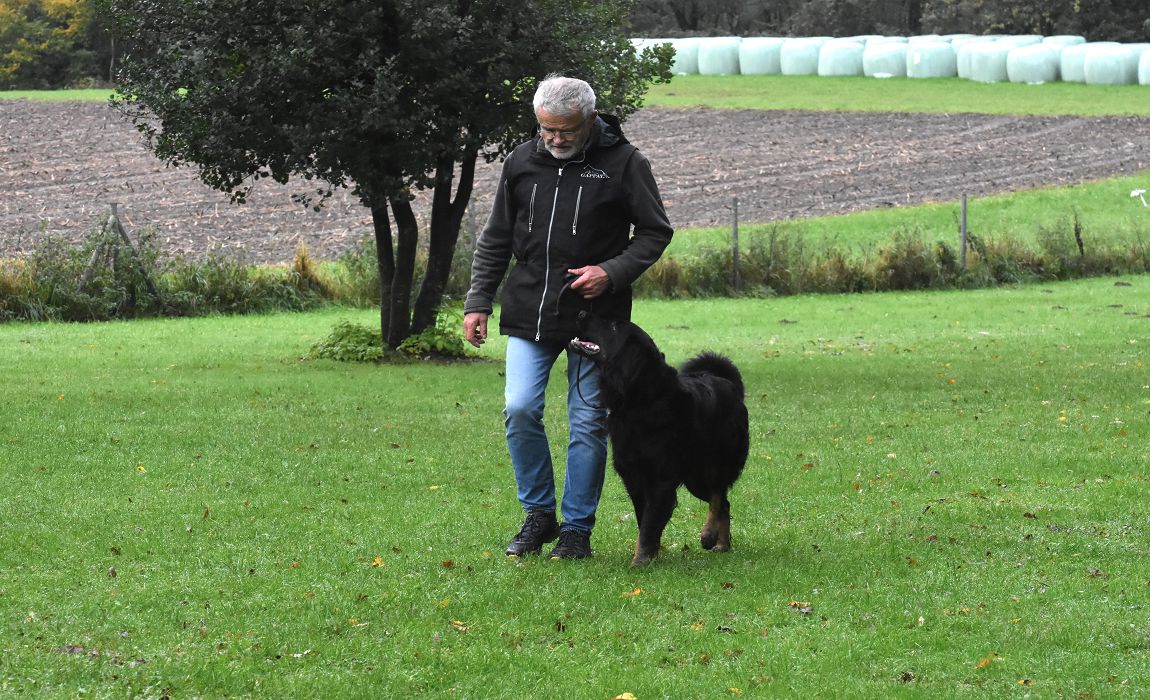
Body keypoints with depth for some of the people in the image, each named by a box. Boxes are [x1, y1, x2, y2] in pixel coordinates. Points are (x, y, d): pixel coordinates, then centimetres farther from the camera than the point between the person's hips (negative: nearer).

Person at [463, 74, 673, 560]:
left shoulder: (623, 164, -4)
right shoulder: (521, 163, 6)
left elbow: (656, 232, 1)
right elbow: (495, 241, 15)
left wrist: (613, 272, -13)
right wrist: (478, 302, 8)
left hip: (594, 315, -3)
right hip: (528, 315, 3)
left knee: (588, 424, 2)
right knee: (519, 411, -8)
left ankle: (577, 528, 13)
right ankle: (538, 515, 9)